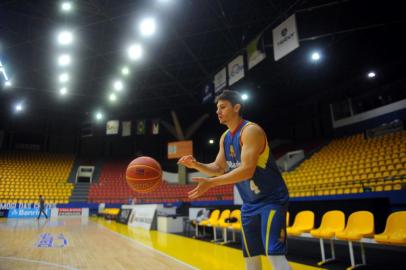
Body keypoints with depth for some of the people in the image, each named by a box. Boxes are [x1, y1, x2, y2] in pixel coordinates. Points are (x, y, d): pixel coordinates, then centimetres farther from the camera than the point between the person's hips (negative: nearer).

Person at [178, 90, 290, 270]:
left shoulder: (251, 130, -20)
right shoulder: (225, 137, 6)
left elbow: (247, 170, -30)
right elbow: (219, 168, 9)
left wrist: (210, 183, -34)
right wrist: (196, 165, -9)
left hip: (271, 200, -8)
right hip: (250, 203, 8)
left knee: (275, 254, -15)